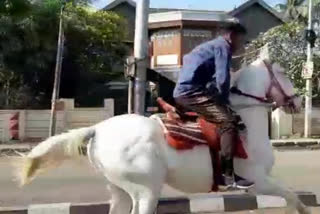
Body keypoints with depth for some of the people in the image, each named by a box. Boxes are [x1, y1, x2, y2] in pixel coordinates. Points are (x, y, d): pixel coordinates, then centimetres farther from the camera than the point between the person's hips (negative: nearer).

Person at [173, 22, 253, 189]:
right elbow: (222, 80, -13)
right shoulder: (222, 46, -1)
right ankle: (227, 174, -28)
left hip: (183, 93, 11)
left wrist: (220, 100, 24)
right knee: (228, 120, -21)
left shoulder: (210, 46, 29)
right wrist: (225, 101, 1)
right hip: (192, 92, -11)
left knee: (224, 118, 26)